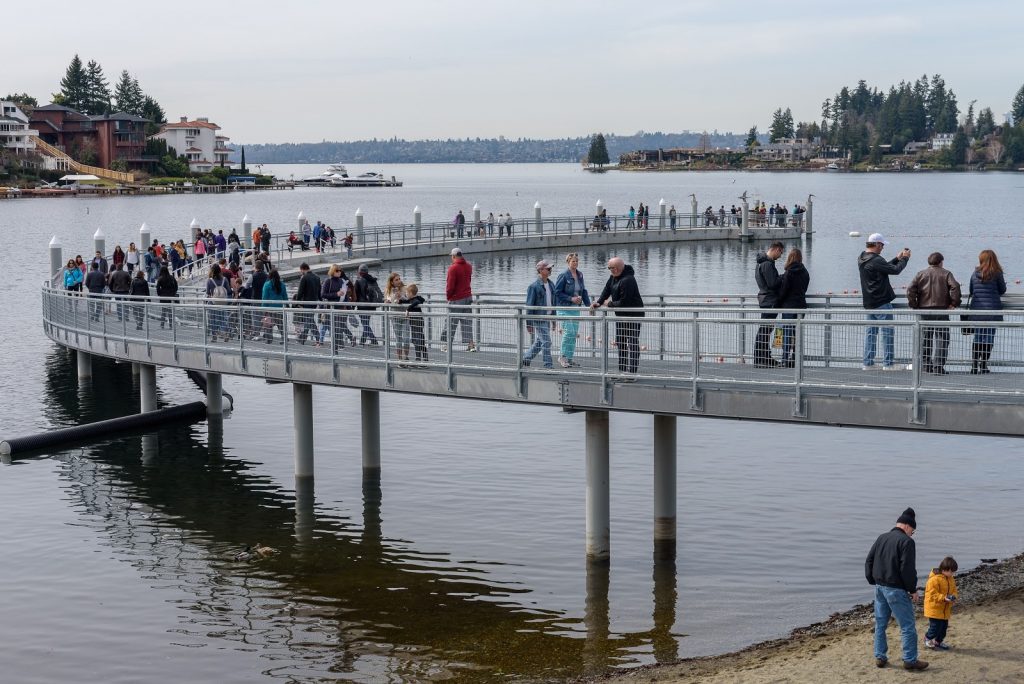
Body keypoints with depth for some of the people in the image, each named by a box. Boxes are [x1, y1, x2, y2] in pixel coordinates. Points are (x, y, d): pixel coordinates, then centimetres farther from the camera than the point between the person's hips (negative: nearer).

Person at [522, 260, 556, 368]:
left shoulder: (550, 284, 10)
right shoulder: (534, 286, -13)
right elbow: (529, 305, -12)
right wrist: (529, 323, -12)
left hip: (547, 318, 8)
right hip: (538, 319, -8)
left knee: (539, 342, 15)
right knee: (546, 342, -9)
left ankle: (525, 359, 29)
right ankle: (548, 365, -3)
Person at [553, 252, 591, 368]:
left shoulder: (580, 275, 9)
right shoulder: (564, 276, -11)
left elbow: (584, 291, 17)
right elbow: (557, 292, -11)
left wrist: (588, 305, 8)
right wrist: (571, 299, -16)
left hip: (576, 308, 7)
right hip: (564, 308, -7)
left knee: (574, 334, 6)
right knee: (568, 331, -15)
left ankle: (569, 358, 14)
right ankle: (562, 357, -4)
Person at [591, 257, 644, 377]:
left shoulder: (628, 280, -25)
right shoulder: (613, 277, 6)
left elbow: (624, 302, -26)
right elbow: (607, 290, 11)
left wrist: (610, 304, -11)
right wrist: (599, 302, -4)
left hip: (633, 316, -11)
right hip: (620, 315, 11)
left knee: (633, 344, -8)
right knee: (620, 343, 15)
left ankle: (632, 372, -9)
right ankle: (622, 371, 24)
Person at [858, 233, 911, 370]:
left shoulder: (862, 259, 11)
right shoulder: (875, 260, -19)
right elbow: (895, 270, -18)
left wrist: (897, 258, 18)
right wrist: (905, 258, -3)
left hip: (869, 302, 9)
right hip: (882, 302, -9)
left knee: (871, 332, 11)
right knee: (888, 332, -3)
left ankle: (868, 363, 11)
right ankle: (888, 363, -1)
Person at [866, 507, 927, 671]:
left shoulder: (881, 538, 11)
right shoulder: (906, 541, -12)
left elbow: (869, 562, 12)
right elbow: (908, 569, -18)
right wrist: (913, 590, -8)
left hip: (879, 587, 7)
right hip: (896, 590, -7)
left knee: (880, 624, 14)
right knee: (908, 626, 1)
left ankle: (880, 657, 18)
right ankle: (910, 660, 4)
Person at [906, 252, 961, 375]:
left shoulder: (920, 274, 8)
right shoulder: (946, 274, 2)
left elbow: (910, 290, -3)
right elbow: (955, 287, -13)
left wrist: (914, 305, 4)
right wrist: (954, 303, -4)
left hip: (924, 310, 3)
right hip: (941, 309, -3)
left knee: (926, 339, 14)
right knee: (942, 338, -1)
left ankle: (926, 364, 17)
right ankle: (938, 366, -8)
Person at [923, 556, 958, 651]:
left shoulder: (951, 579, 7)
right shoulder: (934, 579, -20)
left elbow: (954, 590, 14)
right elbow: (932, 594, -21)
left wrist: (954, 597, -9)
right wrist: (943, 598, -30)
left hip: (945, 610, 8)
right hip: (934, 609, -8)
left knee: (944, 626, 13)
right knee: (935, 627, -7)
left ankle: (938, 641, 33)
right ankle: (928, 638, 21)